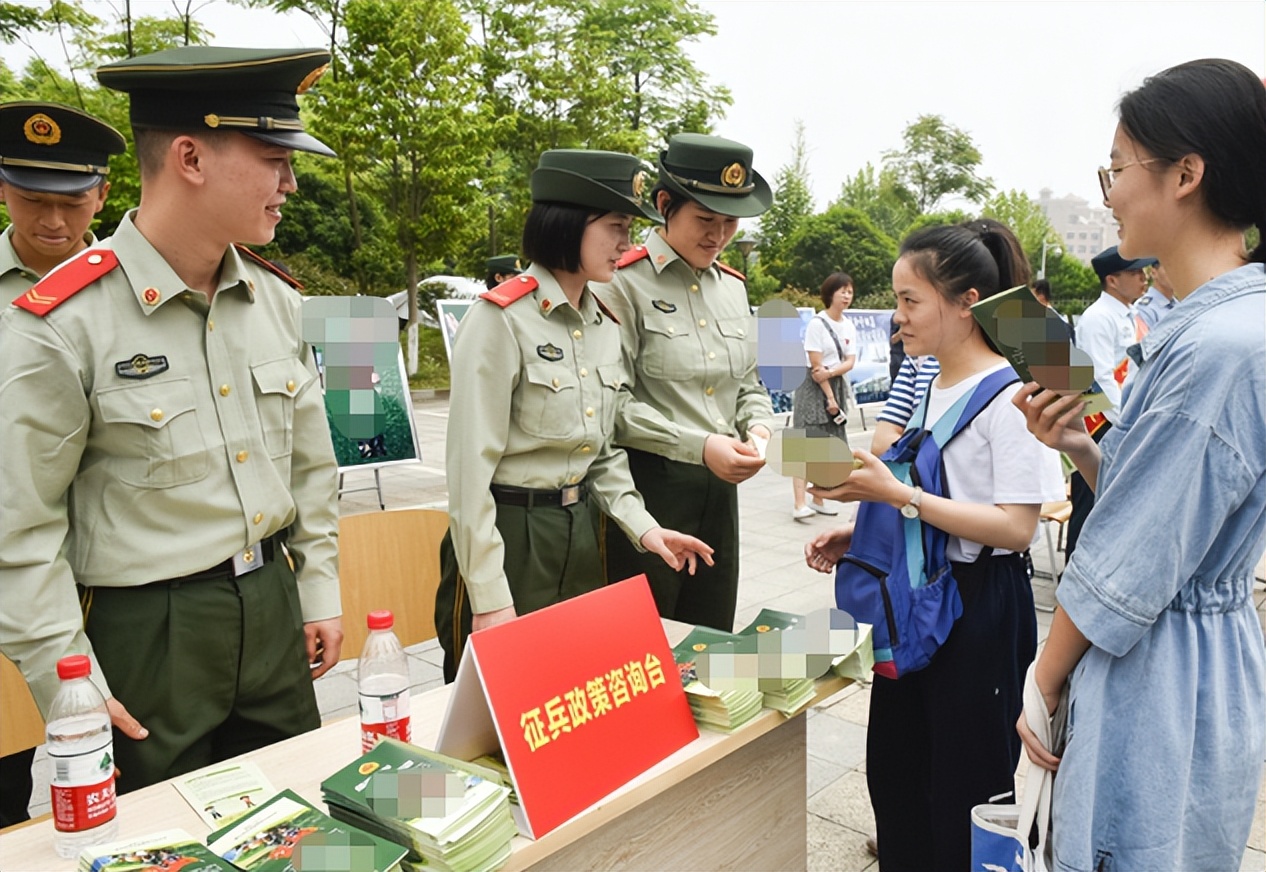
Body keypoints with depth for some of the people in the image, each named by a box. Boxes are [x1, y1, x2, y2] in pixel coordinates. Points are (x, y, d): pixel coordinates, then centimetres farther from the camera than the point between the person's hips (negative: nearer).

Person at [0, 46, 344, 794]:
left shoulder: (276, 299, 1)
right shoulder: (60, 325, -16)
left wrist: (320, 592, 10)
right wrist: (68, 687, -10)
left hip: (274, 613, 5)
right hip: (143, 634, -5)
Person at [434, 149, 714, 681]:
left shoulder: (606, 323, 7)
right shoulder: (502, 318, -15)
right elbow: (470, 466, -17)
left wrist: (641, 526, -1)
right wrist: (490, 598, -18)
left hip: (580, 532, 7)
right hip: (507, 533, -7)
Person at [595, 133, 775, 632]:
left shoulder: (732, 287, 10)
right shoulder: (624, 283, -10)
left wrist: (757, 425, -3)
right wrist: (699, 446, -20)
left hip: (720, 488, 7)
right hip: (647, 485, -6)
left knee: (714, 638, 18)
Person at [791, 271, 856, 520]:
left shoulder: (850, 327, 9)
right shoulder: (817, 323, -10)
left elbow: (850, 362, 2)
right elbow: (816, 365, -14)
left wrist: (830, 373, -17)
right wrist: (829, 397, -14)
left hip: (838, 387, 7)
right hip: (814, 389, -7)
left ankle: (817, 500, 16)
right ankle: (799, 504, -17)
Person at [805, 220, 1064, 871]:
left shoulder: (1009, 396, -17)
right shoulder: (929, 387, 8)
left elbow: (1015, 526, -23)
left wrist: (896, 494, -26)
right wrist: (855, 535, 4)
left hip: (980, 606, -8)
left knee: (966, 790, 9)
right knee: (896, 770, 19)